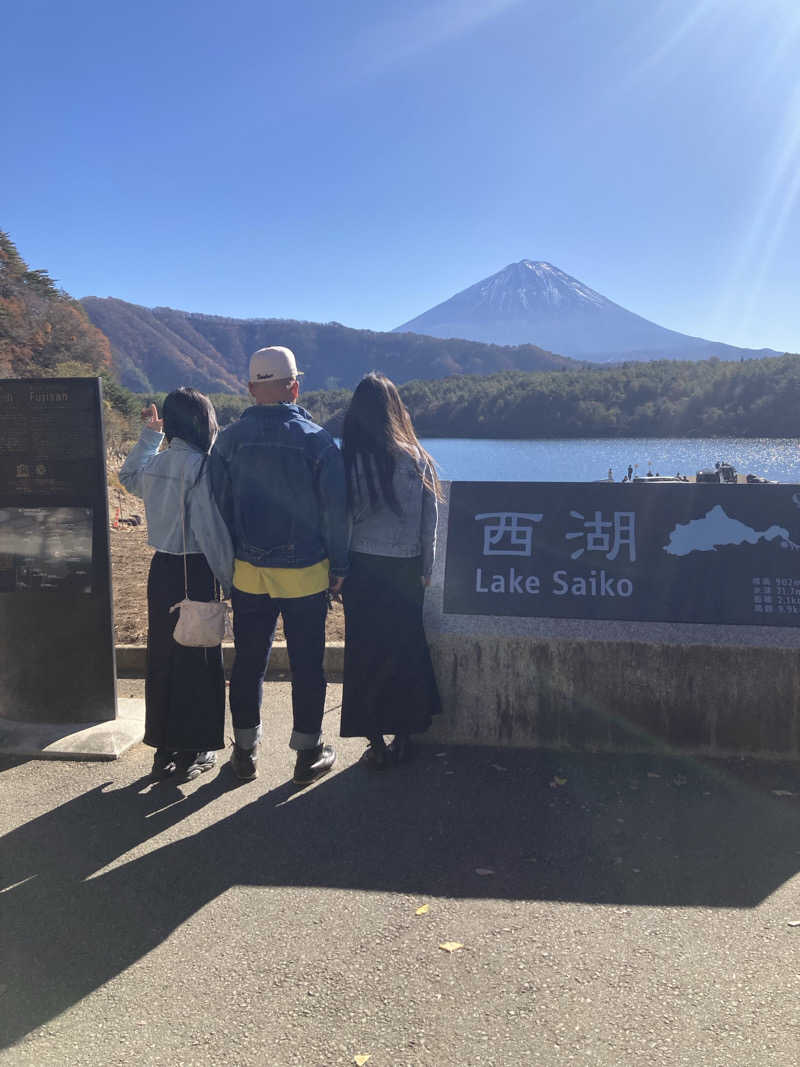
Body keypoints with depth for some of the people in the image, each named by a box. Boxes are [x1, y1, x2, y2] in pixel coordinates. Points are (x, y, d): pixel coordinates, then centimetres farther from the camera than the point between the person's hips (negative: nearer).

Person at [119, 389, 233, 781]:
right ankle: (193, 752, 16)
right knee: (197, 660, 5)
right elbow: (212, 530, -18)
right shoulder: (200, 466, -17)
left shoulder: (154, 463, 4)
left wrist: (148, 434, 29)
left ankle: (163, 749, 25)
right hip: (195, 572, -7)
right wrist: (230, 581, -11)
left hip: (162, 569, 7)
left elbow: (129, 476, 29)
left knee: (162, 657, 14)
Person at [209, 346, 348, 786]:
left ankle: (245, 751, 24)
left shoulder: (230, 440, 0)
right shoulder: (317, 440, -8)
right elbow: (335, 511, -7)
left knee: (248, 662, 13)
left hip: (247, 573, 3)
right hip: (306, 574, -2)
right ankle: (308, 753, 18)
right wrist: (338, 567, 2)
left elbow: (217, 507, 4)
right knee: (306, 664, 8)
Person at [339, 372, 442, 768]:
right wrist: (426, 569, 10)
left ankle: (376, 742, 13)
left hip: (365, 569, -2)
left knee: (367, 653, 8)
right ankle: (404, 735, 23)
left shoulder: (351, 460, -10)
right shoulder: (417, 458, -1)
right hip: (407, 569, 3)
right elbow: (430, 520, 2)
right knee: (407, 647, 14)